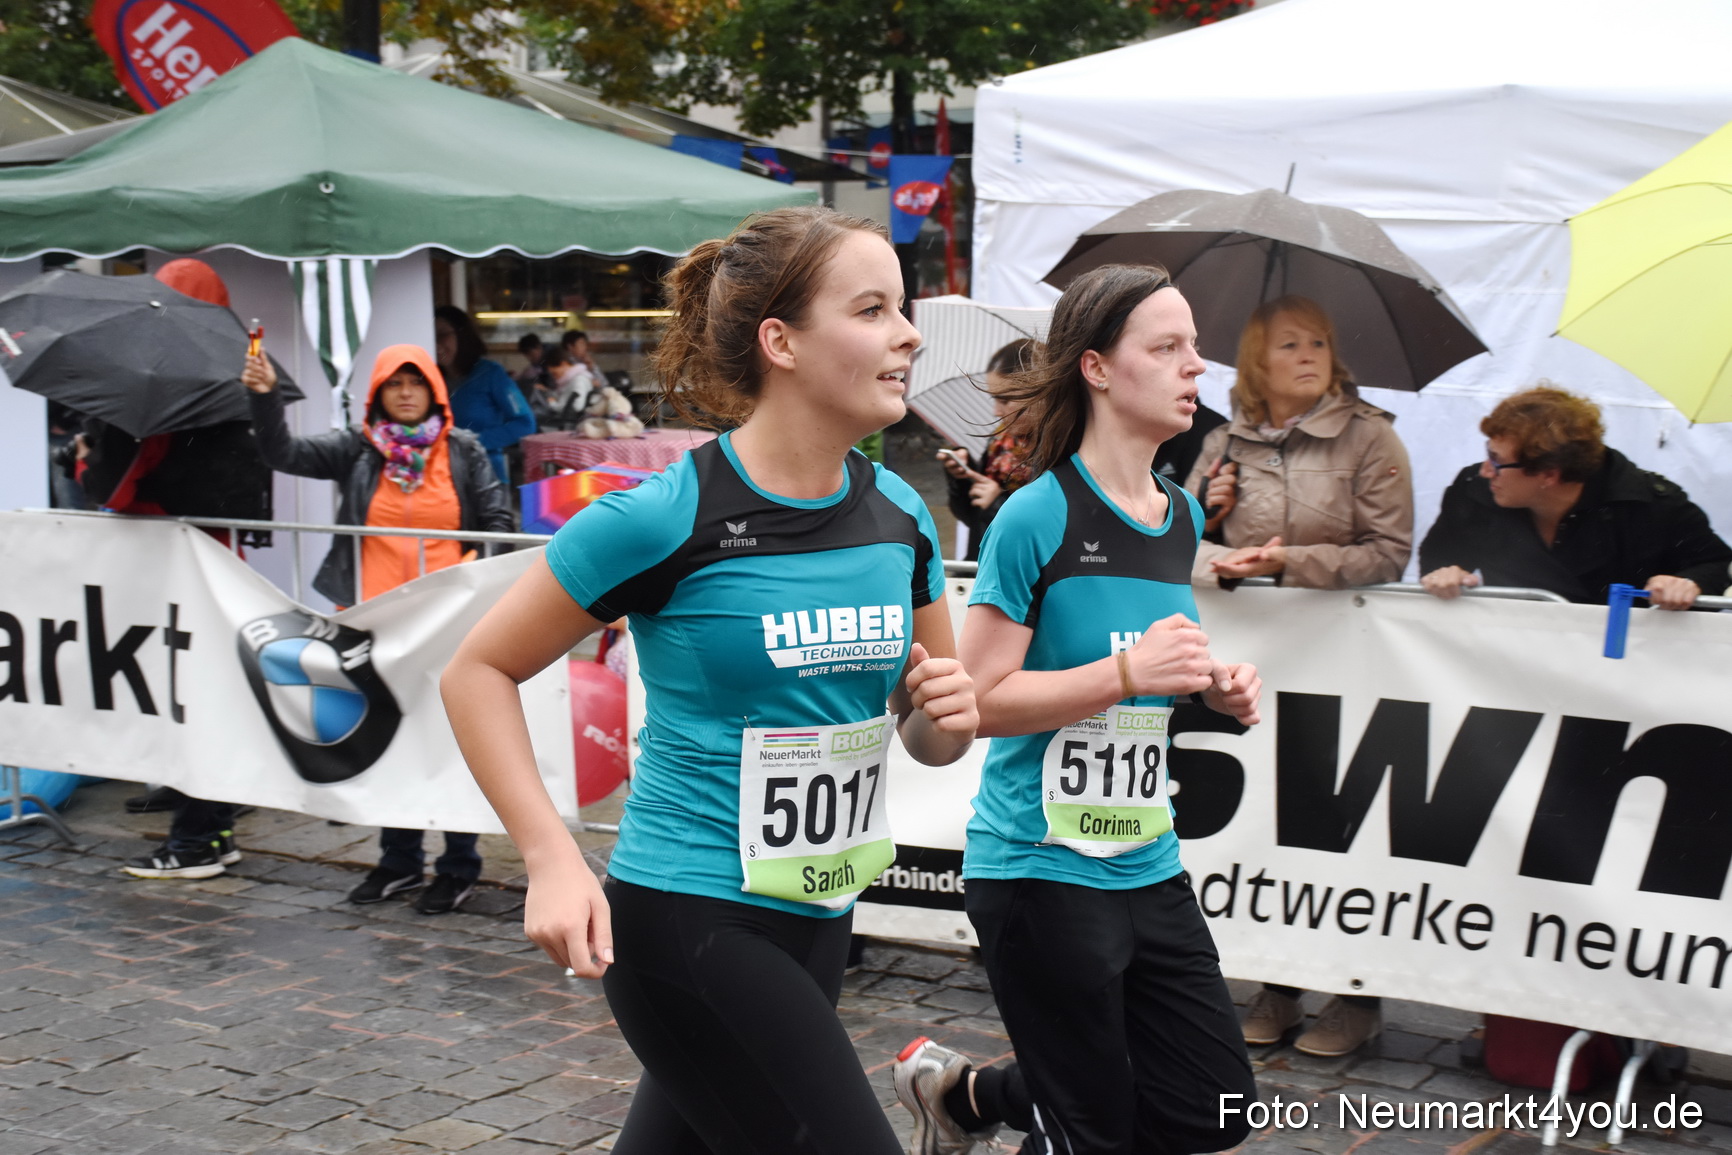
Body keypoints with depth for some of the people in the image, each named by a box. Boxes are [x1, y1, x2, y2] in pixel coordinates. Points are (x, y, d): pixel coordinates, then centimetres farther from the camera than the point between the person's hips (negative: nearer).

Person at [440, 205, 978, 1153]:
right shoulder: (668, 516, -15)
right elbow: (477, 672, -7)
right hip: (686, 923, -7)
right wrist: (552, 860, -16)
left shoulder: (897, 514, 4)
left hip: (814, 922, 7)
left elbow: (927, 732, 16)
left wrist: (946, 718, -8)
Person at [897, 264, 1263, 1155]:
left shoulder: (1182, 516, 8)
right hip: (1041, 870, -7)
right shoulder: (1038, 517, -15)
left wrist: (1212, 686, 3)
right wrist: (1127, 670, -25)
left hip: (1146, 868, 7)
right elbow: (980, 700, -17)